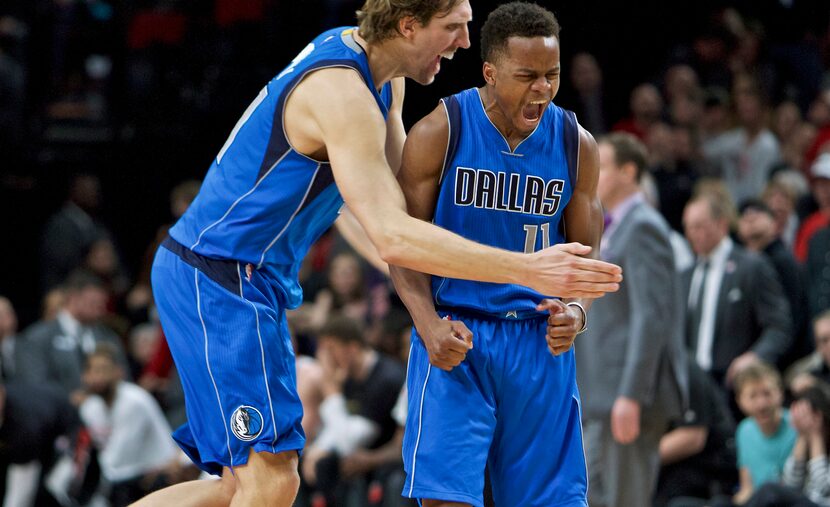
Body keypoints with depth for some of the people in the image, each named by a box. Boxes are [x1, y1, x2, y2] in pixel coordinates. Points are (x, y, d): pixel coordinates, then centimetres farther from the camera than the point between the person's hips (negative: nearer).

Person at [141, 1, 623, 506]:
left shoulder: (384, 79, 8)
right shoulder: (341, 93, -23)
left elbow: (399, 191, 19)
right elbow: (393, 237, -31)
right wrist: (527, 271, -33)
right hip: (217, 277, -10)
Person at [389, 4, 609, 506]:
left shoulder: (576, 144, 1)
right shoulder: (439, 134, -8)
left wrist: (576, 311, -14)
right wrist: (429, 325, -20)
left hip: (540, 339, 3)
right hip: (456, 335, -3)